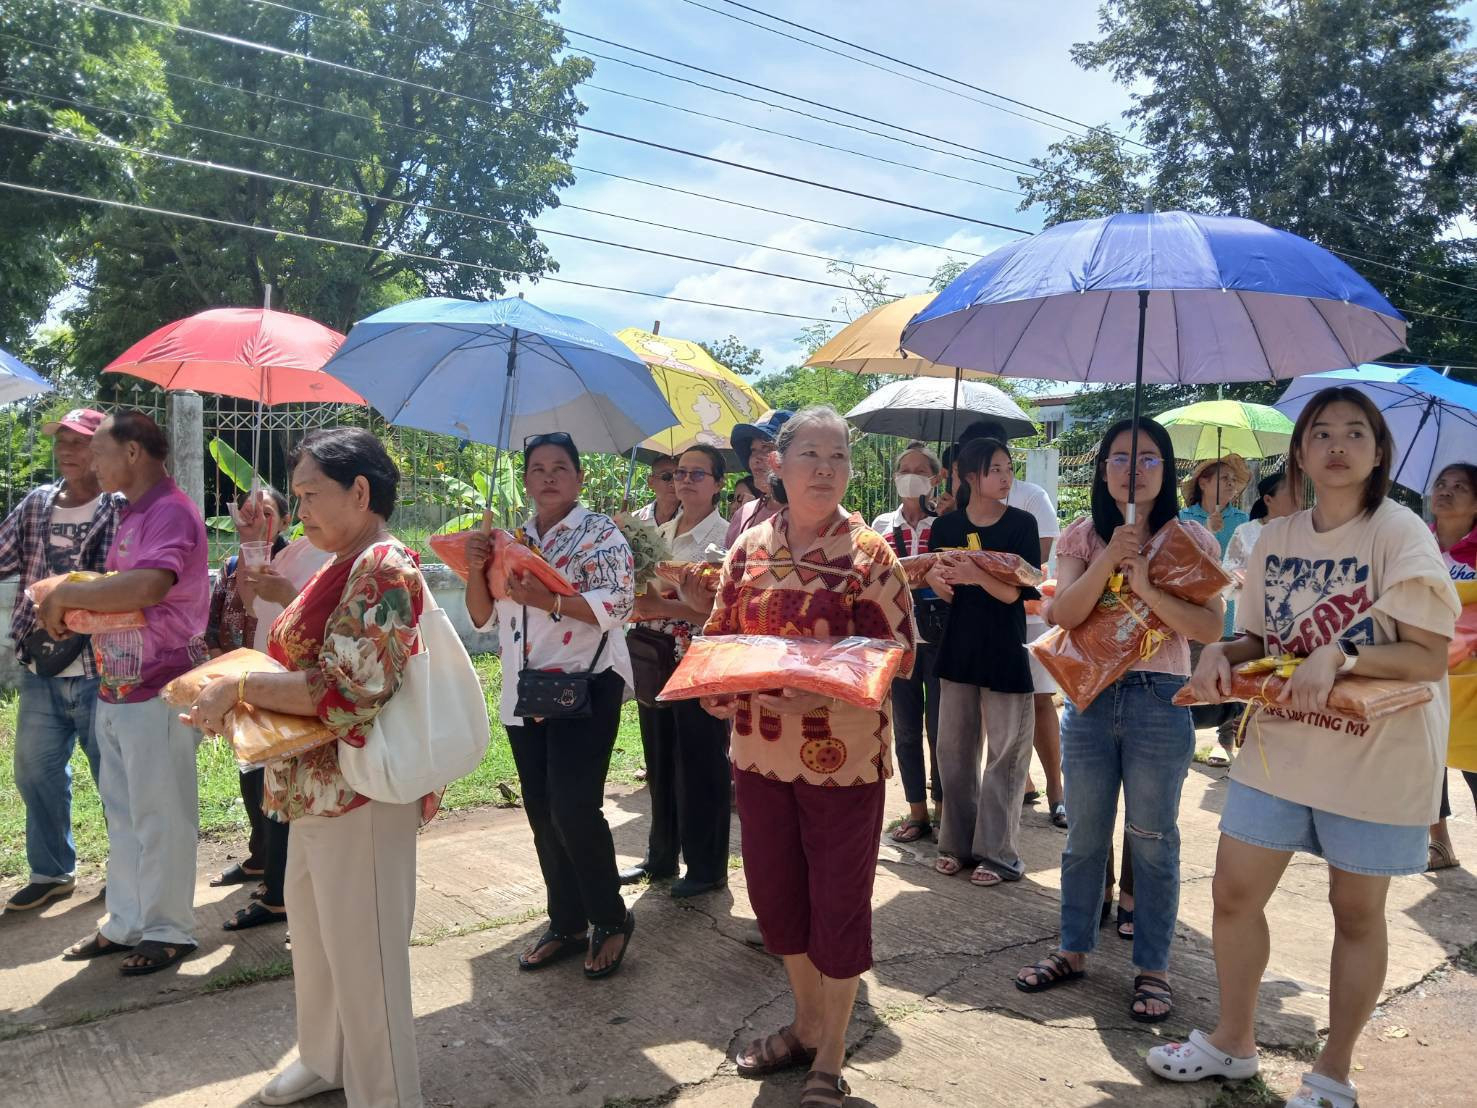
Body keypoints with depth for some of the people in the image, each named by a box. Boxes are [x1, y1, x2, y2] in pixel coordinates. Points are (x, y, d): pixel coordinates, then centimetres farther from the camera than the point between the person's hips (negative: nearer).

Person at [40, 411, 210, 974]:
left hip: (157, 693, -9)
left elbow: (147, 587, -31)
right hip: (116, 690, 9)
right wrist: (72, 604, 4)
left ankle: (167, 930, 16)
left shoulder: (171, 512, -16)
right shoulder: (131, 514, 15)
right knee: (122, 813, 17)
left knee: (159, 817, 2)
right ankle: (125, 922, 29)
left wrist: (66, 595, -19)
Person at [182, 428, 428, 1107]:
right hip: (317, 785, 10)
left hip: (360, 790, -10)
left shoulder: (384, 571, -19)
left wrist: (238, 688, -19)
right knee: (313, 925, 23)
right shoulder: (341, 567, 11)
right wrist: (233, 692, 5)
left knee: (362, 948, 4)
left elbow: (345, 692, -25)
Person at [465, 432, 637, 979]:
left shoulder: (600, 532, -5)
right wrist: (475, 569, -7)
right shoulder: (512, 540, 12)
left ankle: (611, 920, 11)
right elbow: (483, 617, 11)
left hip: (586, 689, -6)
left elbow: (618, 603, -17)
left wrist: (547, 599, -26)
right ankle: (566, 924, 26)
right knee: (542, 815, 11)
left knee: (574, 809, -11)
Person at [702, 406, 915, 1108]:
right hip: (760, 750, 5)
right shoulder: (751, 546, 5)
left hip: (842, 753, -4)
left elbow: (897, 649, -9)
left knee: (838, 900, 7)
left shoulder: (868, 552, -7)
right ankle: (806, 1023, 40)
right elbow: (719, 632, 11)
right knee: (774, 889, 16)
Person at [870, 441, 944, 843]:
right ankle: (917, 812, 18)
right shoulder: (883, 524, 10)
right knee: (906, 728, 8)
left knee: (939, 727, 0)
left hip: (938, 637, -3)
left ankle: (943, 807, 14)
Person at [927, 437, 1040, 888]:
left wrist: (977, 576, -32)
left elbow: (1019, 592, -15)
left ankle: (998, 852, 11)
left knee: (1005, 753, 0)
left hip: (1005, 651, -3)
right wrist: (938, 577, -18)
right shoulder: (946, 527, 2)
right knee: (954, 750, 9)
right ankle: (958, 842, 23)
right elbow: (947, 595, 5)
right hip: (959, 648, 3)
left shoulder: (1021, 524, -7)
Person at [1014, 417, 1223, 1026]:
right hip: (1090, 697, 2)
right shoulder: (1082, 537, 4)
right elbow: (1063, 614, -8)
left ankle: (1152, 967, 22)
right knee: (1084, 837, 13)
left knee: (1152, 841, 7)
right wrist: (1110, 559, -20)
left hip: (1159, 701, -2)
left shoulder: (1191, 539, -1)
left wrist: (1146, 587, -21)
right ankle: (1074, 949, 29)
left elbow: (1210, 627, -10)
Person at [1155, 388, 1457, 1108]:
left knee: (1356, 911, 9)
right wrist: (1221, 653, -10)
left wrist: (1337, 656, -28)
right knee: (1234, 891, 8)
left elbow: (1430, 658, -14)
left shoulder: (1400, 533, -11)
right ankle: (1234, 1041, 29)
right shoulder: (1274, 540, 4)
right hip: (1281, 745, 5)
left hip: (1375, 753, -5)